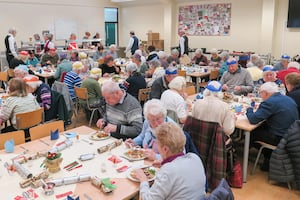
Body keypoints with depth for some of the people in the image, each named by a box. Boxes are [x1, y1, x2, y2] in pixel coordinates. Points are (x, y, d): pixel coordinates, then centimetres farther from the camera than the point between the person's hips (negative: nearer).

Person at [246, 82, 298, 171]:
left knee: (252, 131, 5)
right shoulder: (289, 99, 7)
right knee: (263, 126, 19)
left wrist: (249, 109, -1)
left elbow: (253, 120, -21)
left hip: (280, 139, -8)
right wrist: (259, 109, 14)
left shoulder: (269, 102, -19)